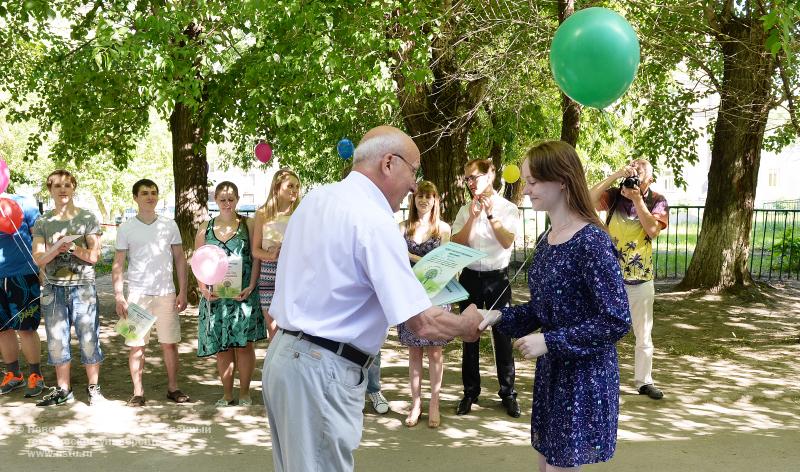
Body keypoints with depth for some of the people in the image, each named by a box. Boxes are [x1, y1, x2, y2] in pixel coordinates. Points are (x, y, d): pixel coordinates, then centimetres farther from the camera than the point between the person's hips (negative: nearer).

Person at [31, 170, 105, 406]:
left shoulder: (87, 218, 2)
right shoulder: (42, 222, 8)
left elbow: (94, 256, -3)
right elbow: (38, 259, 0)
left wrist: (71, 246, -19)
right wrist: (57, 248, -19)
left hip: (83, 287, -2)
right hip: (53, 289, 2)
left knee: (89, 339, 0)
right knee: (57, 341, 8)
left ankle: (93, 388, 13)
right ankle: (63, 390, 21)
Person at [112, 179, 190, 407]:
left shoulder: (169, 225, 6)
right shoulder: (126, 228, 2)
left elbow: (180, 259, 9)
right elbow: (118, 265, 2)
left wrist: (183, 292, 2)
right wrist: (119, 296, -6)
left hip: (166, 293, 1)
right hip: (137, 294, -1)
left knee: (170, 343, 6)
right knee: (136, 345, 1)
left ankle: (173, 388, 17)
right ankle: (138, 392, 10)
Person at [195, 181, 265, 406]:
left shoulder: (248, 225, 3)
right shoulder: (205, 228, 10)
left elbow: (256, 257, -1)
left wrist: (251, 287, -12)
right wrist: (203, 288, -5)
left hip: (243, 293, -2)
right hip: (215, 294, 3)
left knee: (243, 342, -2)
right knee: (222, 346, 6)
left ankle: (244, 392, 10)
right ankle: (227, 394, 17)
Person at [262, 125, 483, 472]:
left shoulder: (315, 199, 7)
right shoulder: (375, 220, -18)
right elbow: (423, 324, -19)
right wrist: (466, 325, 1)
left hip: (286, 353, 9)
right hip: (322, 368, -9)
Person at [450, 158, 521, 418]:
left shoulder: (508, 208, -1)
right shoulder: (465, 210, 6)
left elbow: (507, 242, -14)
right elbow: (457, 244, -5)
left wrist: (490, 215, -19)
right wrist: (473, 217, -14)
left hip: (497, 277, -2)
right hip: (470, 277, 2)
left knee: (502, 336, 4)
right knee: (469, 336, 8)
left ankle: (508, 393, 16)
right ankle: (470, 392, 19)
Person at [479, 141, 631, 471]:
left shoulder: (591, 242, -21)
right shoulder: (547, 240, 5)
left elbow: (617, 322, -21)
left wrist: (549, 342, -22)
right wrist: (499, 317, -4)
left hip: (584, 375, -8)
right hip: (551, 370, 8)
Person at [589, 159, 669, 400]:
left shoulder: (657, 201, -3)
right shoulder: (615, 196, -2)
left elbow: (652, 229, -18)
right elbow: (589, 199, -19)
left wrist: (637, 199, -18)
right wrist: (615, 176, -23)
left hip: (641, 279, 0)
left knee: (644, 335, 11)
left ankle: (644, 381, 24)